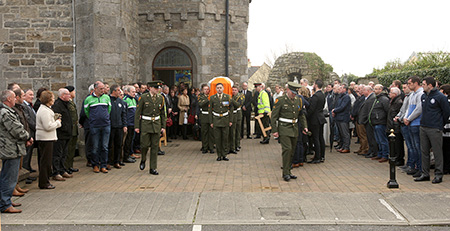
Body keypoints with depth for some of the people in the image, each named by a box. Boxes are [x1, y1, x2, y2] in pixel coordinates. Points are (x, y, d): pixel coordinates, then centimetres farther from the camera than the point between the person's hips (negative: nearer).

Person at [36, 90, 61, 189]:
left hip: (47, 138, 11)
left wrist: (56, 121, 9)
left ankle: (44, 181, 22)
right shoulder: (45, 111, -18)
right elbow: (48, 126, -22)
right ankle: (44, 183, 3)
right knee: (45, 161, -4)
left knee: (45, 161, 15)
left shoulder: (45, 109, 16)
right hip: (46, 138, -11)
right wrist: (57, 122, -9)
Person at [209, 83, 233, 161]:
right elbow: (210, 110, 7)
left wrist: (231, 121, 0)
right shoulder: (212, 98, 5)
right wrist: (211, 122, 2)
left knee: (225, 138, 2)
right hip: (216, 120, 0)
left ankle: (224, 155, 10)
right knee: (217, 138, 0)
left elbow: (231, 109, 5)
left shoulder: (228, 97, 4)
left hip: (225, 120, 0)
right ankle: (219, 155, 9)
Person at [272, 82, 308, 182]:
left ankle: (288, 171, 19)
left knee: (291, 151, 8)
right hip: (284, 129, -5)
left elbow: (301, 115, 18)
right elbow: (274, 116, -6)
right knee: (287, 149, -15)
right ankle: (285, 173, -8)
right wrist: (275, 130, -10)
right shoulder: (280, 100, -7)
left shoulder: (298, 100, 9)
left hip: (294, 129, 6)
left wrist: (305, 126, 6)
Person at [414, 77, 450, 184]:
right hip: (423, 127, 7)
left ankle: (438, 174, 8)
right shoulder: (423, 96, 11)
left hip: (435, 129, -7)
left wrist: (440, 125, 3)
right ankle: (425, 174, 17)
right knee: (424, 152, 10)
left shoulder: (440, 97, -10)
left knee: (437, 152, 0)